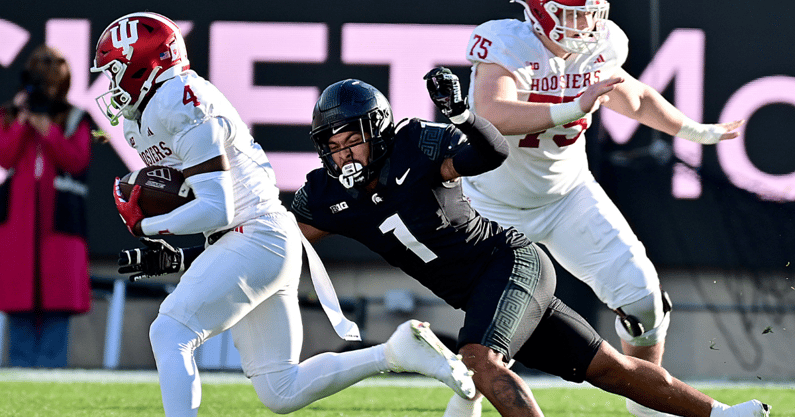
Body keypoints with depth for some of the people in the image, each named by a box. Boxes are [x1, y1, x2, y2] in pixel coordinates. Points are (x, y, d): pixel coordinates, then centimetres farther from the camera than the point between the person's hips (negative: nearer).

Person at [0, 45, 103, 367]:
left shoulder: (76, 120, 10)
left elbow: (77, 160, -5)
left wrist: (47, 129, -13)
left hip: (59, 218, -1)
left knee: (57, 295, -7)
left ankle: (51, 363, -5)